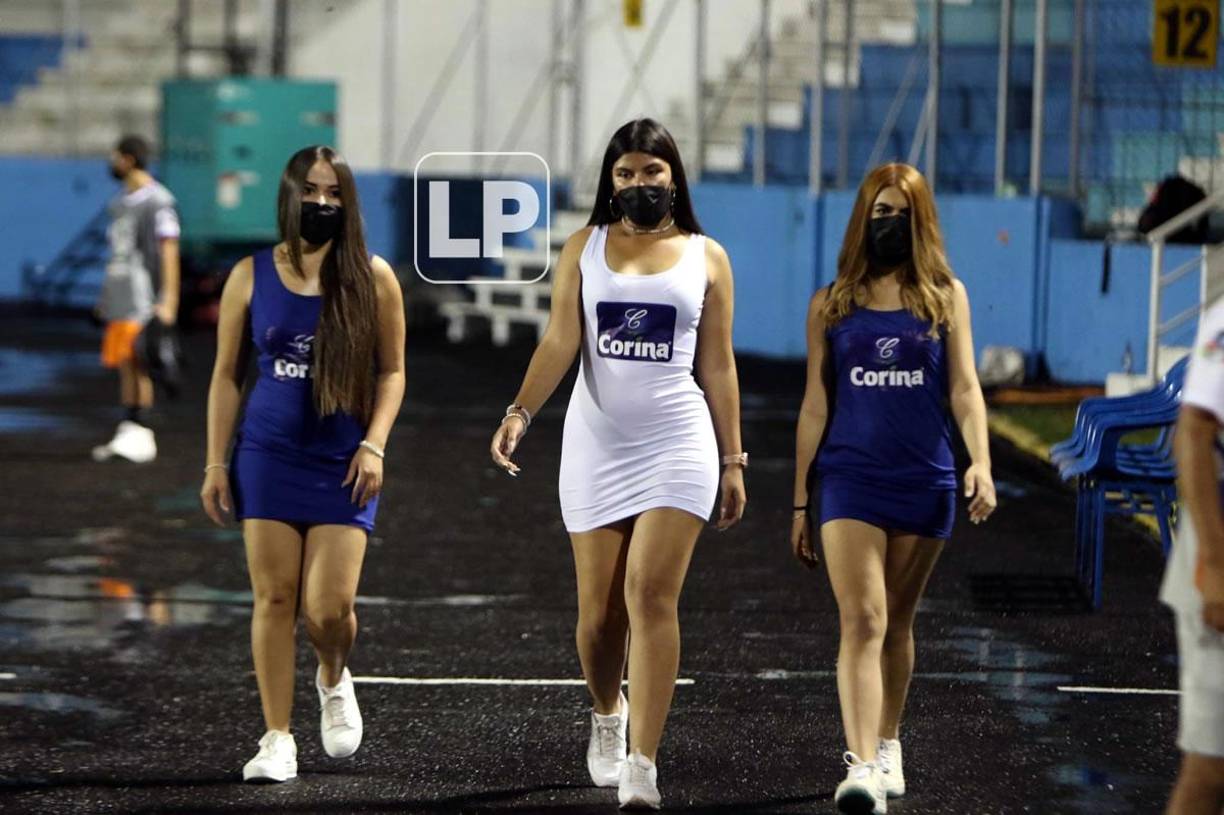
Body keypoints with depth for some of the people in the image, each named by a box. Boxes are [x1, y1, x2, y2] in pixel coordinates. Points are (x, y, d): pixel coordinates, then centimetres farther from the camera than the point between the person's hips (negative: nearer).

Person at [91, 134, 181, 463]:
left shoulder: (157, 200, -10)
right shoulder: (122, 201, 17)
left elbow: (169, 252, -15)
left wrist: (168, 303, -20)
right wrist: (106, 296, 24)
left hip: (142, 298, -9)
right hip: (119, 297, 9)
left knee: (135, 363, -10)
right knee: (124, 365, 8)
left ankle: (141, 435, -8)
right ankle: (128, 433, 11)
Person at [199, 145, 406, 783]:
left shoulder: (372, 278, -1)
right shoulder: (252, 276, 2)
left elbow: (391, 371, 5)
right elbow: (227, 374, 7)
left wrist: (374, 445, -7)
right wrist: (215, 463, 2)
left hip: (343, 465, -1)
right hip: (269, 458, 1)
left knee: (329, 607, -8)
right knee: (274, 599, -1)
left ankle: (334, 680, 26)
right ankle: (277, 739, 7)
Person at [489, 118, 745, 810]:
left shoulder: (706, 258, 7)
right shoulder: (586, 248, 8)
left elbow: (718, 366, 9)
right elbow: (560, 341, -1)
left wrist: (734, 463, 7)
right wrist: (521, 412, -17)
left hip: (678, 443, -2)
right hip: (596, 443, 2)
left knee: (651, 596, -14)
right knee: (600, 611, 4)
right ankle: (607, 716, 34)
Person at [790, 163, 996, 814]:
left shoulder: (945, 296, 5)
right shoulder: (831, 305, 5)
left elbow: (963, 387, 0)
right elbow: (815, 405, 8)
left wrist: (981, 462, -16)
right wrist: (800, 502, 8)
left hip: (923, 482, 1)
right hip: (850, 479, -1)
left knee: (897, 623, 12)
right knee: (862, 622, -13)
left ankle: (887, 744, 29)